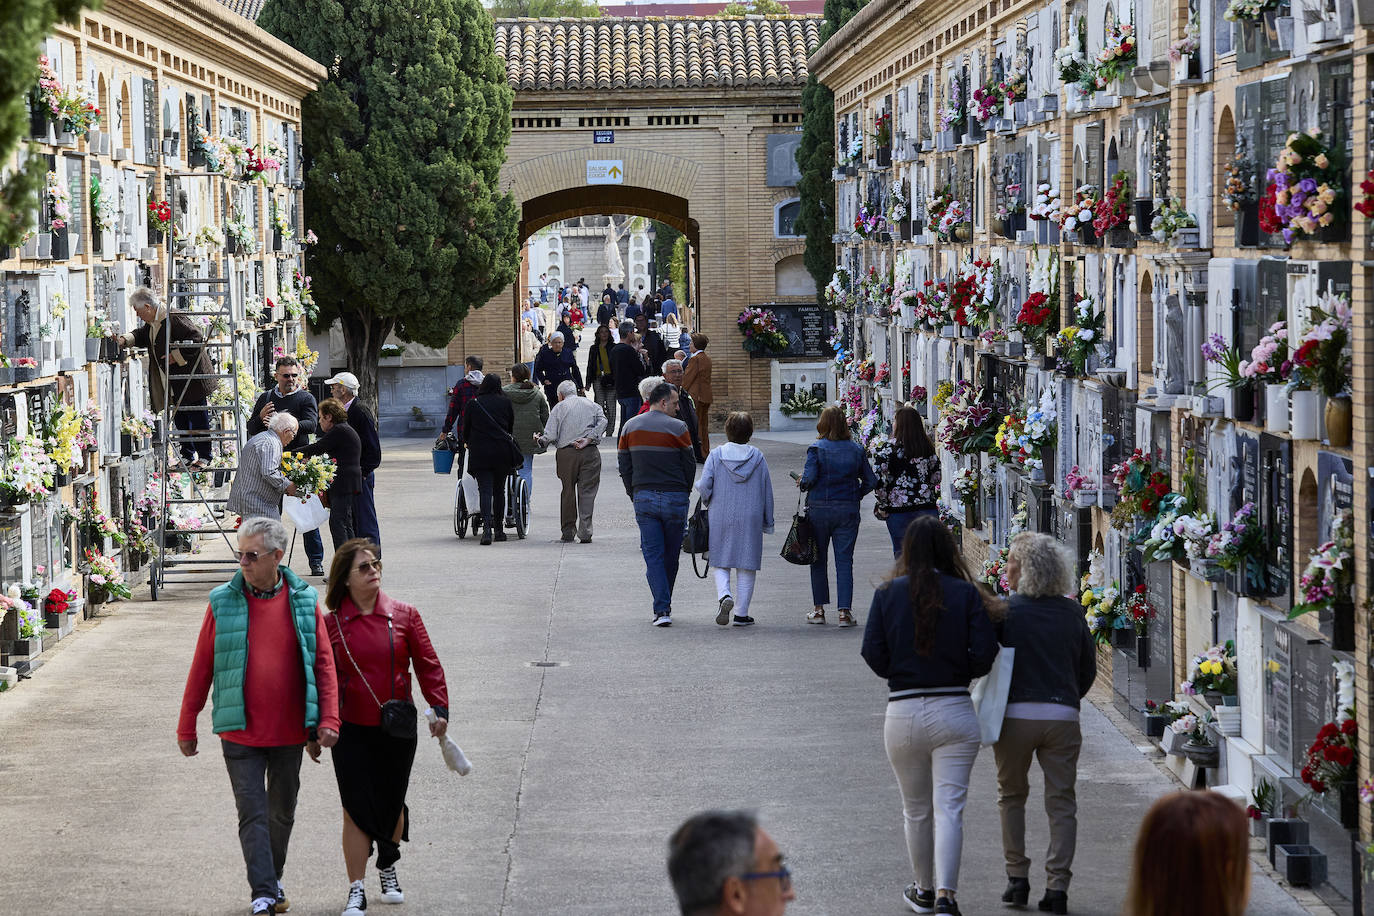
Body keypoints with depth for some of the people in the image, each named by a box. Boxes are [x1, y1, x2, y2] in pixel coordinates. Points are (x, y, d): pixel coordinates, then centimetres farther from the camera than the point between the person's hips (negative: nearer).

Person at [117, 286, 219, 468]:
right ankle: (188, 456, 21)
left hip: (190, 377, -10)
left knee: (198, 416, -3)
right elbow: (142, 335, 27)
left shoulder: (173, 318, -22)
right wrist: (126, 340, 8)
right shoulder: (152, 322, 8)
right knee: (180, 418, 13)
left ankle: (204, 457, 4)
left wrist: (177, 356, -22)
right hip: (175, 384, 10)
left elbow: (197, 338, -25)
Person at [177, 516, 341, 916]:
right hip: (241, 732, -2)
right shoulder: (223, 602, -3)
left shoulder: (304, 601, 0)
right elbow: (201, 667, 2)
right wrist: (187, 726, 3)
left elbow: (323, 663, 2)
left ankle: (272, 879, 34)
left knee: (282, 812, 16)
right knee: (252, 813, -5)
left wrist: (328, 720, -7)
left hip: (289, 733, 2)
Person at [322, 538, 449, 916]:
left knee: (392, 804, 14)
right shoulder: (332, 624, -3)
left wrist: (439, 707, -7)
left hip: (398, 729, 2)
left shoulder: (404, 615, 0)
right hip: (351, 732, -2)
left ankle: (388, 869, 38)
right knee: (356, 810, -4)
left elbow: (427, 664, 2)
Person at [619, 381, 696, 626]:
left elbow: (624, 466, 9)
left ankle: (662, 609, -9)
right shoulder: (677, 428, -7)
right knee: (671, 555, 11)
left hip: (643, 497, 3)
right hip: (675, 497, -3)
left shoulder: (630, 427, 6)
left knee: (653, 555, 2)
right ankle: (664, 605, 22)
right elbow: (690, 466, -2)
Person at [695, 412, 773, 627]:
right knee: (746, 566, 7)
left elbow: (705, 487, -9)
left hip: (721, 519, 0)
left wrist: (708, 501, 15)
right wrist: (767, 522, 13)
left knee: (721, 564, 11)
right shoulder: (758, 458, 0)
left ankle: (724, 595, -16)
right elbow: (767, 491, 4)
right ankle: (741, 613, 7)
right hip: (750, 521, 0)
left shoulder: (715, 456, -5)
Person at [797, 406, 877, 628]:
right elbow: (871, 481, 2)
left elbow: (809, 478, -17)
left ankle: (819, 609, 15)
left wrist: (801, 482, 4)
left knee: (818, 560, 11)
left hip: (819, 509, -2)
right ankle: (844, 611, -5)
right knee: (844, 561, 2)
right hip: (848, 510, 2)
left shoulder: (817, 449, -8)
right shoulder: (856, 449, 2)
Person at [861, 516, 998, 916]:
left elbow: (873, 656, -3)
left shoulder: (887, 594, -2)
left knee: (916, 810, 16)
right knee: (950, 807, -2)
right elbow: (984, 656, -8)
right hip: (954, 712, -1)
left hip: (903, 714, 1)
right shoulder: (966, 593, -4)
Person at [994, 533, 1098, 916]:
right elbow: (1089, 668, 11)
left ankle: (1017, 879, 15)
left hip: (1015, 714, -2)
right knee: (1061, 802, 6)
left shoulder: (1004, 611, -6)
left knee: (1011, 796, 16)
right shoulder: (1072, 613, 5)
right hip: (1062, 717, 2)